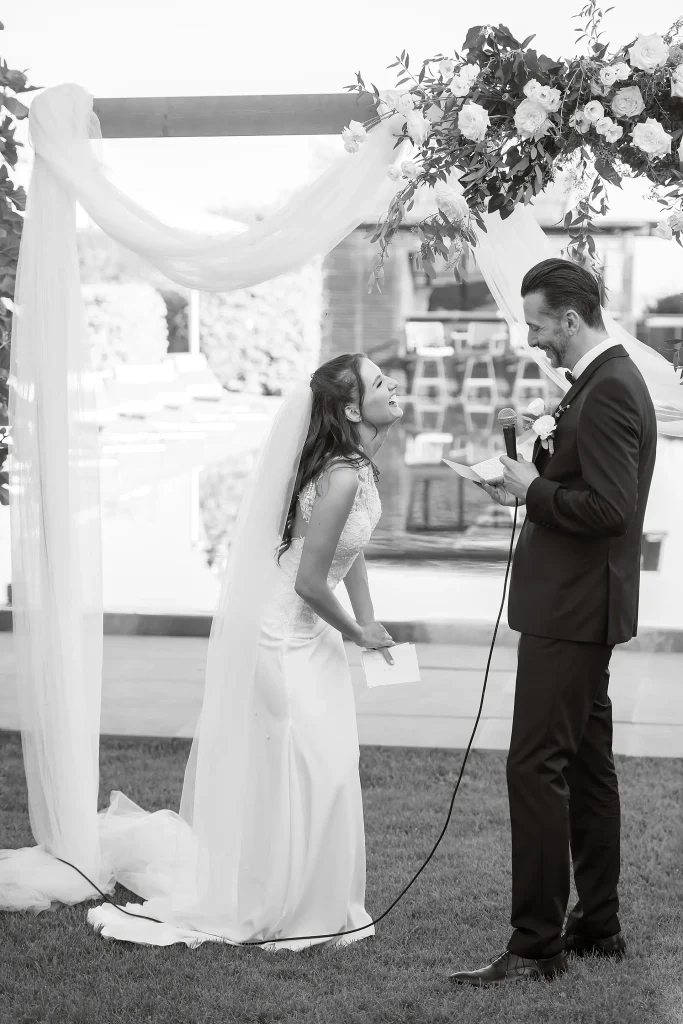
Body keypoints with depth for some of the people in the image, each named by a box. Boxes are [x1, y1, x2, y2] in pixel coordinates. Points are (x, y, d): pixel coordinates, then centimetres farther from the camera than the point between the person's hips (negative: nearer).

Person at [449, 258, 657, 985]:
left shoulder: (608, 392, -18)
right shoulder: (606, 380, 13)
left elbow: (608, 509, -25)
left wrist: (533, 489, -13)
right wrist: (533, 479, 3)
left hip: (572, 613, -11)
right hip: (577, 607, 11)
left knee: (536, 767, -9)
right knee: (586, 764, 16)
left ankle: (536, 945, -4)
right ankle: (598, 925, 26)